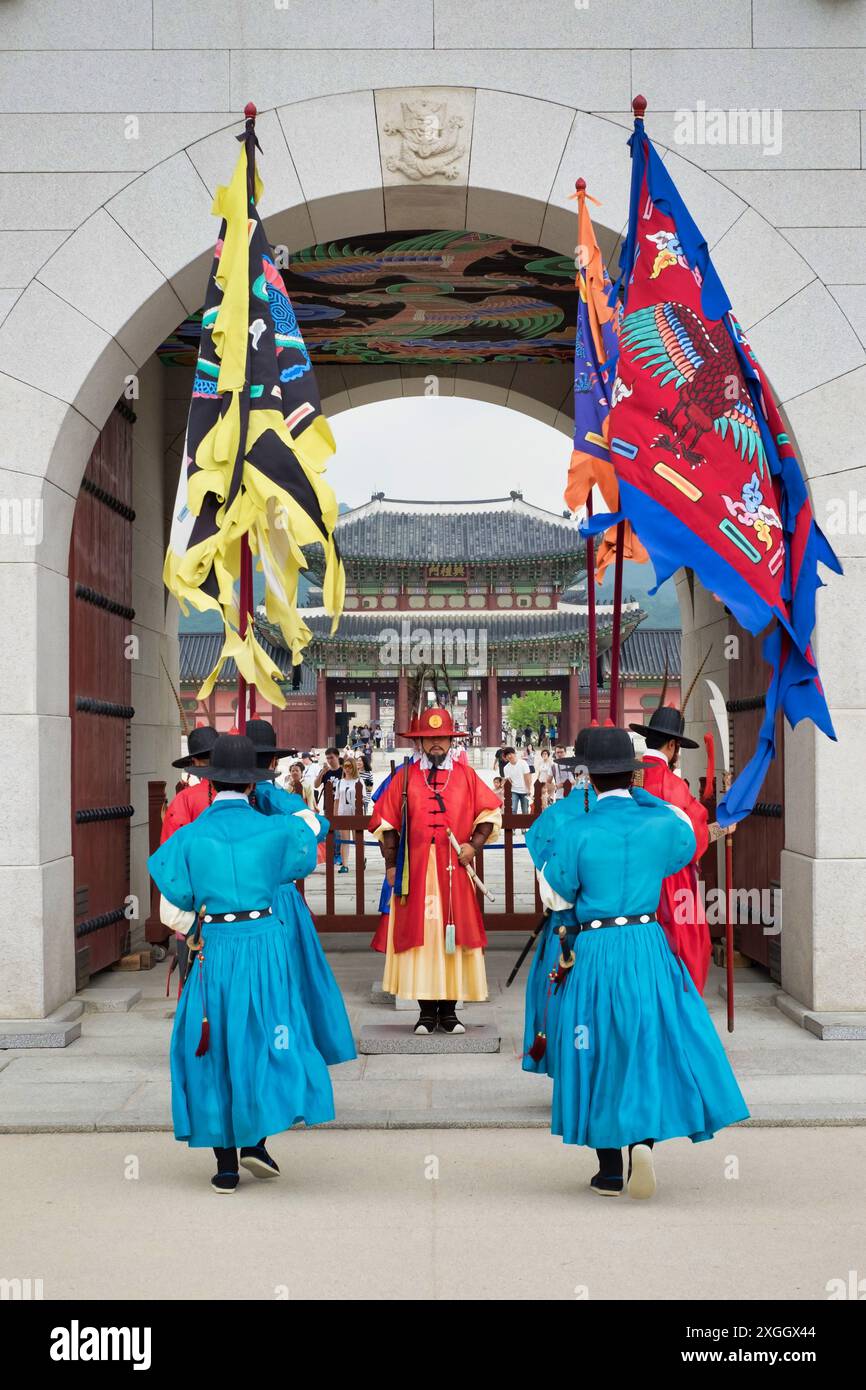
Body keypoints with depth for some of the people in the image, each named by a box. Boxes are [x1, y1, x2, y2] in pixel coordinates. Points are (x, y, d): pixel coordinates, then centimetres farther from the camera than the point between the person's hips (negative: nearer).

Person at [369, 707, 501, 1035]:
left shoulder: (466, 775, 8)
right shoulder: (404, 777, 6)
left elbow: (490, 812, 10)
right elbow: (387, 823, 6)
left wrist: (474, 844, -4)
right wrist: (391, 865, 0)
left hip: (454, 871, 1)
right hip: (415, 873, -1)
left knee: (454, 937, 2)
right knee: (419, 936, -1)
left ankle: (449, 1010, 11)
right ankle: (426, 1011, 7)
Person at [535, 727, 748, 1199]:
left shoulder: (576, 831, -10)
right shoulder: (661, 823, -4)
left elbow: (554, 895, 0)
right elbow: (686, 842, 21)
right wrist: (642, 795, 25)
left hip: (594, 951, -1)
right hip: (648, 946, 1)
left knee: (601, 1050, 9)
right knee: (652, 1041, 12)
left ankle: (610, 1172, 17)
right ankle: (643, 1137, -10)